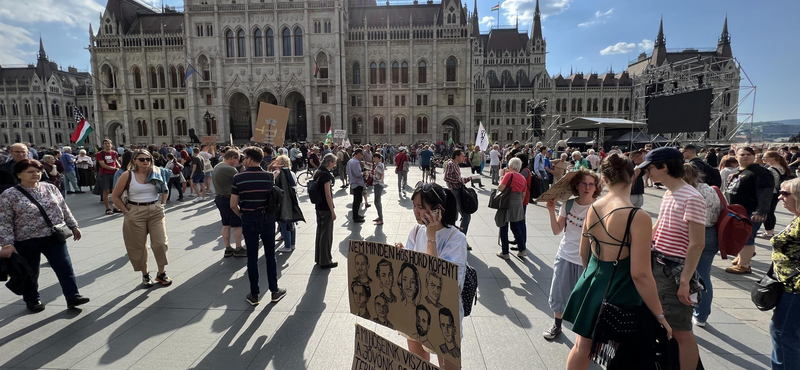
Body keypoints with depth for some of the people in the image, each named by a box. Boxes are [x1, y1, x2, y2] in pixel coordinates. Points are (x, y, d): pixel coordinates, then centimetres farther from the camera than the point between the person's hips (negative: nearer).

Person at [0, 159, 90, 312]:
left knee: (65, 267, 1)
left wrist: (73, 226, 12)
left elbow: (64, 209, 11)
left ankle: (73, 296, 7)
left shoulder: (50, 188, 3)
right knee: (30, 273, 14)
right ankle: (32, 300, 32)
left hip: (54, 237, 3)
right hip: (26, 241, -2)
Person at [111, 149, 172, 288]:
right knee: (139, 246, 8)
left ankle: (161, 273, 15)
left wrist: (161, 204, 5)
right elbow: (115, 196, -1)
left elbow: (165, 190, 15)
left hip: (156, 212, 2)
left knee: (160, 243, 0)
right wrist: (126, 211, -7)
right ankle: (145, 275, 25)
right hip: (135, 213, -1)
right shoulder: (127, 175, -7)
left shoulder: (157, 173, -1)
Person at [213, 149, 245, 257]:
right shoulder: (230, 169, -21)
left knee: (226, 224, 14)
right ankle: (238, 249, 10)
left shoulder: (216, 167, 9)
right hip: (230, 199, -9)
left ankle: (228, 249, 21)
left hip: (219, 198, 9)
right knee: (238, 225, 2)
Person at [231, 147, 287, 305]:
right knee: (270, 255, 11)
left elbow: (233, 204, -8)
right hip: (267, 218, 1)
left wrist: (242, 215, 9)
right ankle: (274, 291, 19)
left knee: (252, 257, 8)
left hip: (249, 220, -1)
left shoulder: (238, 178, -9)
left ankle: (254, 295, 17)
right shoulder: (269, 176, -6)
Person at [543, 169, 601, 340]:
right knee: (558, 292, 15)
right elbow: (557, 231, 0)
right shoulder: (568, 205, -2)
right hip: (565, 256, 4)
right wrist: (552, 211, -12)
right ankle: (557, 324, 35)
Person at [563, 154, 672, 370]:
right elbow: (640, 274, -21)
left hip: (592, 285, 6)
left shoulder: (593, 208, -3)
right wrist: (660, 316, -9)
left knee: (582, 346, 21)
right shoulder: (638, 217, -22)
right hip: (620, 292, -5)